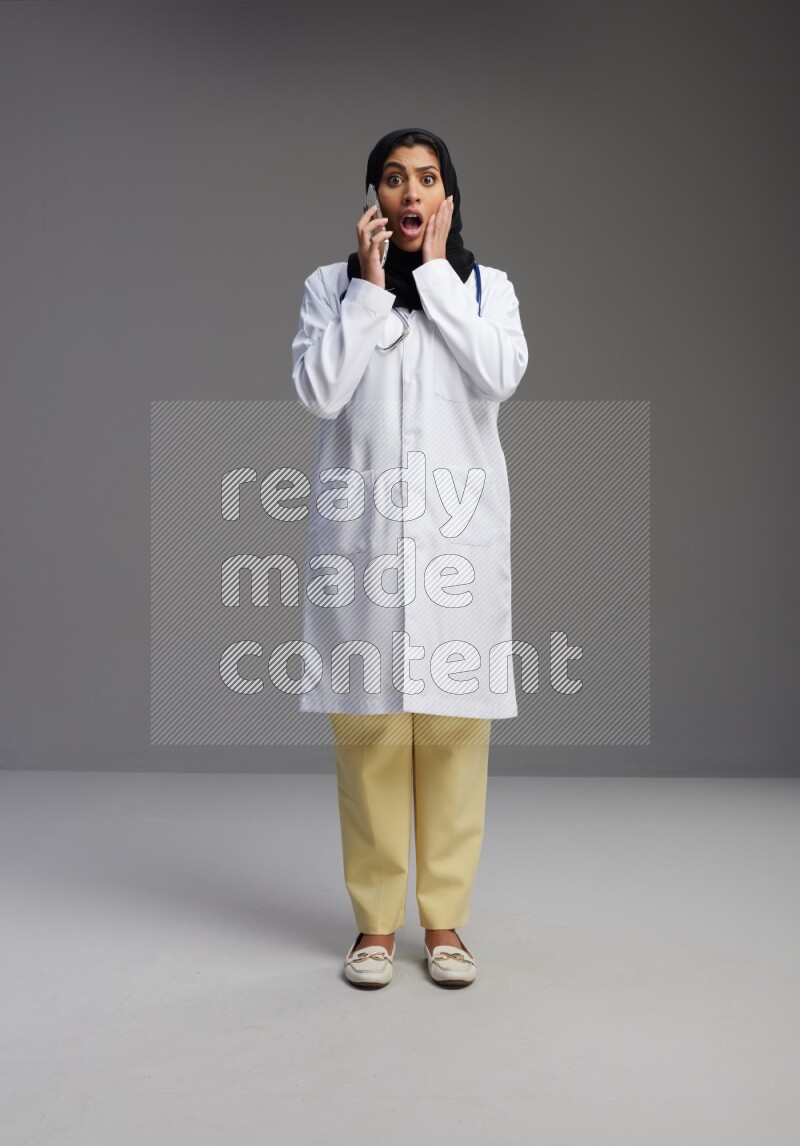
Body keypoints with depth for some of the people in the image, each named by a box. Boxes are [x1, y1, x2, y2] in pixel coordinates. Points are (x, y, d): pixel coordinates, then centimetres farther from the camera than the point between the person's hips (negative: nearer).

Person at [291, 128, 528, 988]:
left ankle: (444, 920, 17)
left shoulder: (487, 288, 11)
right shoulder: (332, 286, 9)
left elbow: (501, 376, -10)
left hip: (459, 534, 1)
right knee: (368, 731, 3)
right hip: (361, 532, 0)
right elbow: (317, 391, -7)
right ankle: (375, 922, 16)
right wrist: (371, 285, -4)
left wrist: (436, 270, -4)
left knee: (454, 730, 2)